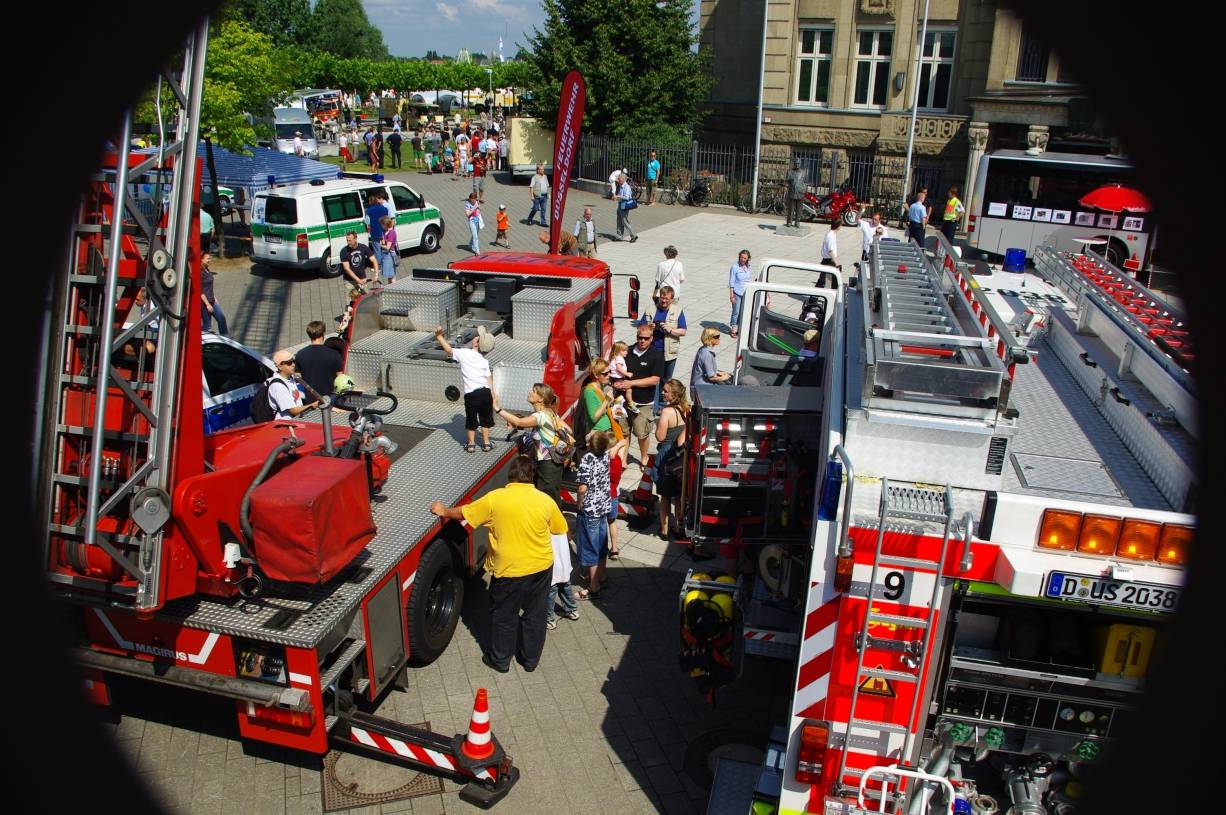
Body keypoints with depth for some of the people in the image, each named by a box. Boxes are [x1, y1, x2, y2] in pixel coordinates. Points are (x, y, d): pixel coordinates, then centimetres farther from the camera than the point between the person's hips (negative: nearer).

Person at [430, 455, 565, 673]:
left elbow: (464, 513, -3)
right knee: (535, 614, 18)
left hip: (509, 570, -2)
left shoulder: (495, 498, -15)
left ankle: (500, 660, 32)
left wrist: (443, 511, 16)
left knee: (503, 616, 17)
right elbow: (560, 529, 5)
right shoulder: (545, 501, -9)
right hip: (541, 567, 2)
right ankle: (530, 659, 33)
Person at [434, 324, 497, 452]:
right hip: (485, 392, 3)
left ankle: (471, 444, 23)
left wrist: (439, 336, 6)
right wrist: (492, 398, 12)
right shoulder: (484, 361, 10)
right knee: (485, 418, 18)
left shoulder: (464, 353, -2)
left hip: (471, 394, -3)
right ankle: (486, 443, 24)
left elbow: (448, 349, 0)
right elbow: (490, 380, 8)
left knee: (471, 419, 14)